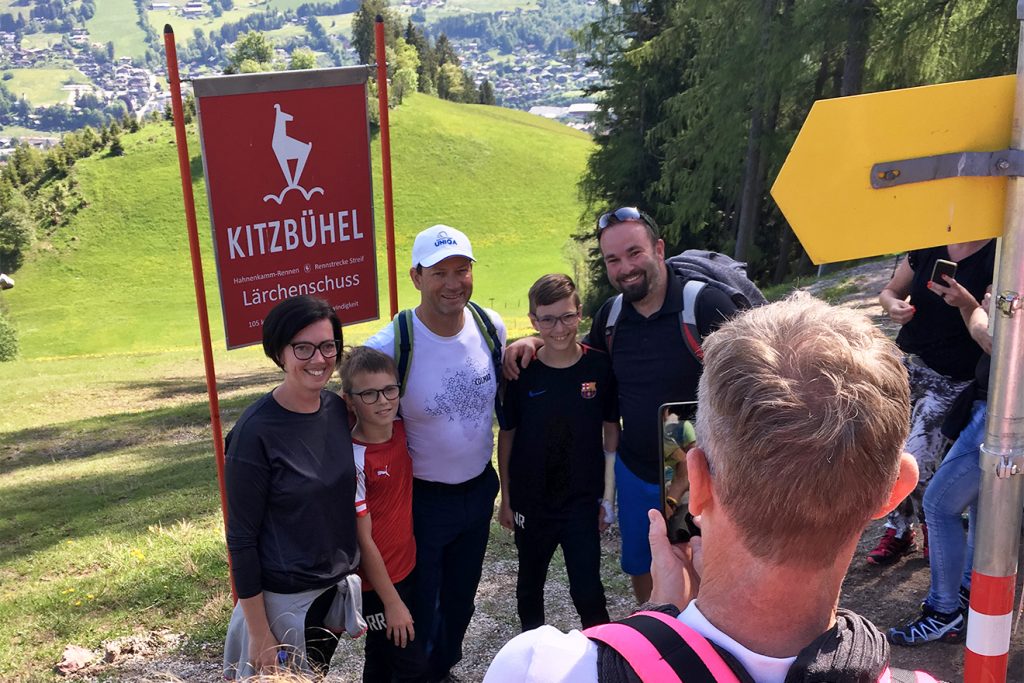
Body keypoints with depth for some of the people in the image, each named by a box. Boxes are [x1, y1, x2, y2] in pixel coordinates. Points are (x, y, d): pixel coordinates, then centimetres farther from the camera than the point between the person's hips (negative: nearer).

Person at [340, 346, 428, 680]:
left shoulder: (401, 429, -6)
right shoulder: (354, 458, -23)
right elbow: (363, 539, -18)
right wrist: (392, 602, -13)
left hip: (407, 566, 6)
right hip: (376, 579, -6)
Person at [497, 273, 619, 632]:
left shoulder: (600, 366, -10)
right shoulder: (521, 371, -10)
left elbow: (611, 431, -1)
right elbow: (507, 436, 0)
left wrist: (608, 495, -1)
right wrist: (506, 499, 3)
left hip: (583, 501, -1)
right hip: (531, 503, 2)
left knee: (587, 589, 1)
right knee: (530, 585, 20)